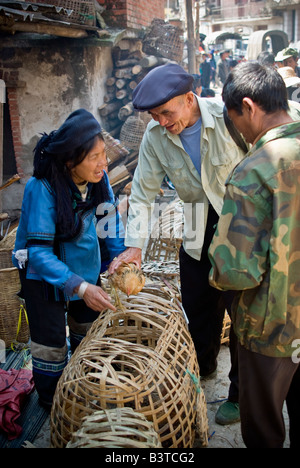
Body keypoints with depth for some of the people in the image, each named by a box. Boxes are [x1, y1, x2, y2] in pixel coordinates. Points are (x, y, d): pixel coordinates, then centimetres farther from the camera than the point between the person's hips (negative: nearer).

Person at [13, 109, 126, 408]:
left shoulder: (97, 176, -18)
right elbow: (39, 251, -33)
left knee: (89, 322, 21)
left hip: (84, 260, 6)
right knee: (51, 339, 4)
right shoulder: (41, 188, -33)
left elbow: (109, 216, -2)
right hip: (43, 270, -5)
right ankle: (51, 400, 33)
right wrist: (80, 287, -40)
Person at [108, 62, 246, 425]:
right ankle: (202, 366, 45)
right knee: (197, 304, 16)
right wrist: (134, 245, -10)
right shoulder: (155, 135, -10)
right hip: (198, 227, 4)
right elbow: (143, 191, -4)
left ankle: (242, 393, 27)